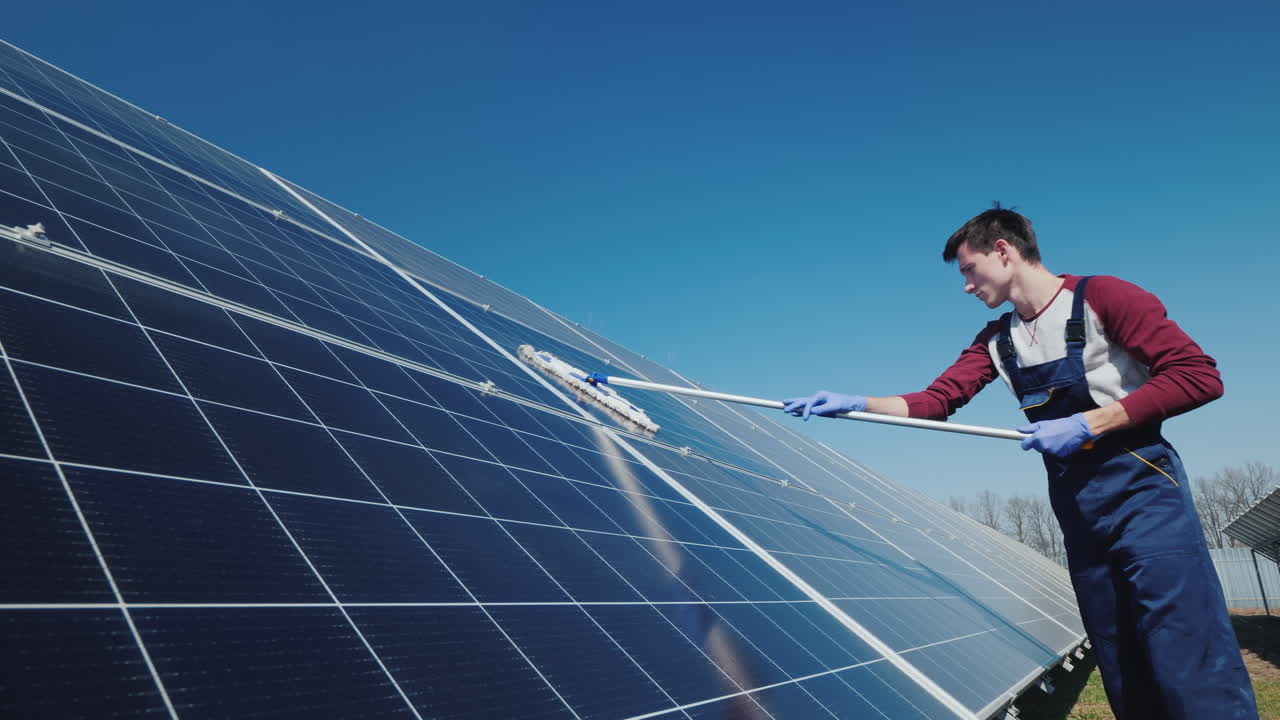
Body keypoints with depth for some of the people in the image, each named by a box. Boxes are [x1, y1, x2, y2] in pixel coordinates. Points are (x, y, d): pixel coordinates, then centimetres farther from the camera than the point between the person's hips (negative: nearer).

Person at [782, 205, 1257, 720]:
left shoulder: (1099, 297, -8)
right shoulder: (996, 340, 12)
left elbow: (1199, 376, -14)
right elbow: (936, 401, 7)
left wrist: (1086, 423, -19)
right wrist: (857, 404, -8)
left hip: (1139, 487, -6)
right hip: (1075, 503, 6)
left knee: (1196, 672, -9)